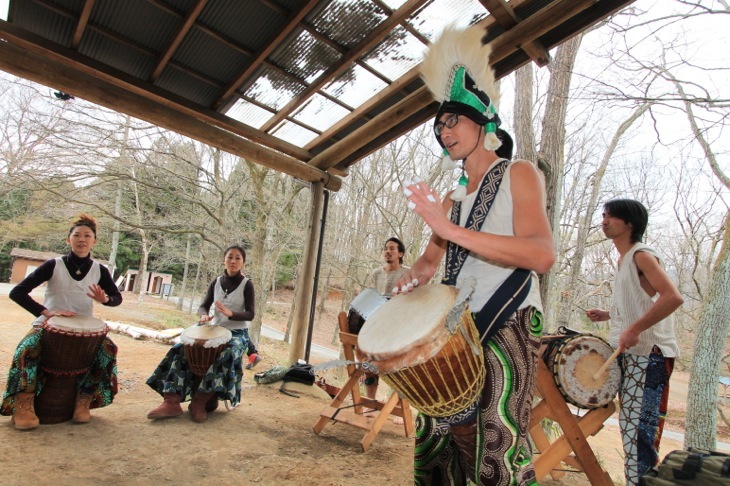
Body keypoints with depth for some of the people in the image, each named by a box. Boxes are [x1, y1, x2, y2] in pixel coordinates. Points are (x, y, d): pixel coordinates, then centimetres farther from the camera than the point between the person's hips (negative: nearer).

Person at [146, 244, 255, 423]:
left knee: (226, 356, -36)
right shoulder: (216, 282, 7)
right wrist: (204, 315, -20)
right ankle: (172, 402, -22)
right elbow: (204, 306, 5)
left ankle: (200, 402, -24)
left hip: (237, 333, -4)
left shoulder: (247, 284, -5)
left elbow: (250, 314, -12)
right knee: (181, 349, -19)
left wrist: (230, 313, -31)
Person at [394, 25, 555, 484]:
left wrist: (452, 230, -25)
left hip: (507, 325, -6)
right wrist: (412, 278, -3)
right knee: (434, 441, 10)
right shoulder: (453, 199, 16)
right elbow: (431, 259, 22)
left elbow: (542, 255, -17)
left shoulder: (518, 174, -2)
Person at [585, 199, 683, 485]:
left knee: (639, 427, -8)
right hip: (629, 353, 10)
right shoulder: (623, 260, 16)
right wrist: (607, 315, 13)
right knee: (629, 424, 17)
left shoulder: (641, 255, -12)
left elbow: (673, 297, -26)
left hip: (649, 354, -10)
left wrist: (634, 330, -28)